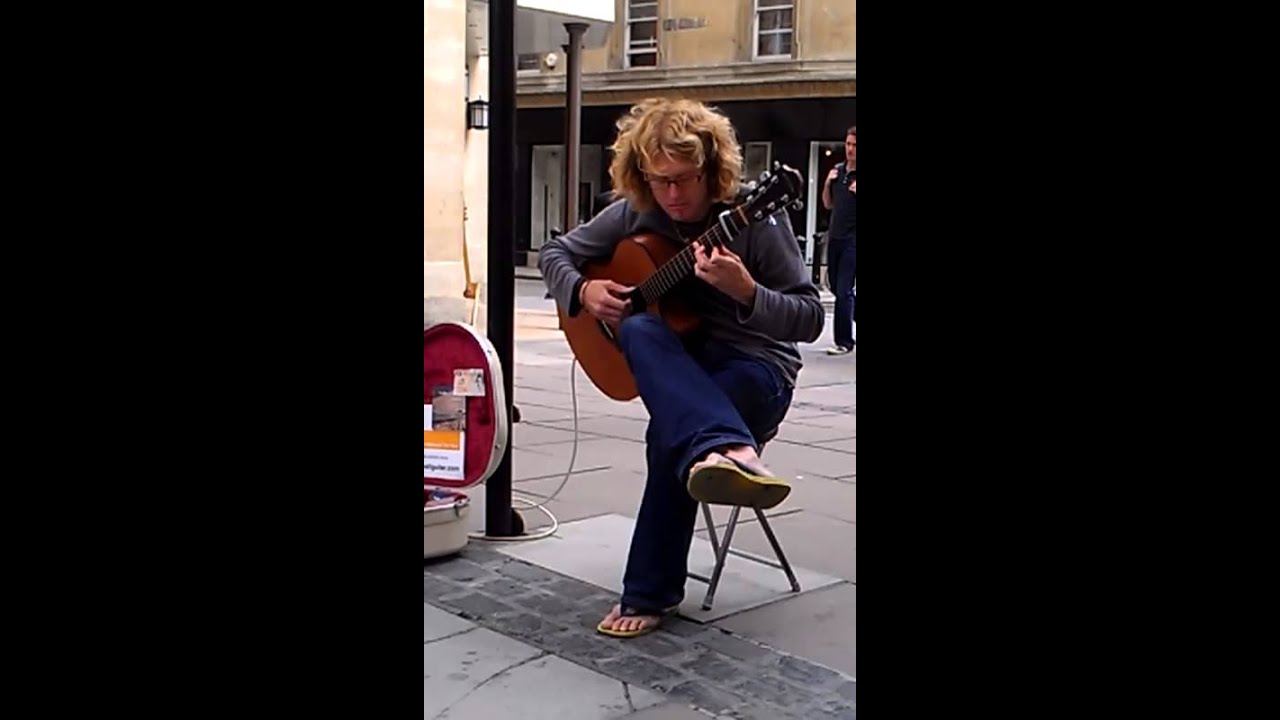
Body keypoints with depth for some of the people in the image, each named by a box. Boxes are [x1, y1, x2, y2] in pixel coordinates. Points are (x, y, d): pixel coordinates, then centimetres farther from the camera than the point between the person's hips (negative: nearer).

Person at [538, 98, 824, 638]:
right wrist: (583, 291, -9)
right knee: (638, 330, -35)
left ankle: (650, 593, -27)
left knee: (671, 434, -38)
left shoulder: (754, 220, -14)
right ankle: (730, 452, -60)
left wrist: (745, 292, -34)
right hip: (676, 370, 4)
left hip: (755, 367, -4)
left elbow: (810, 319, -15)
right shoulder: (634, 215, 0)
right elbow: (555, 254, 13)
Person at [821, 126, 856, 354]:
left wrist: (856, 192, -25)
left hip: (852, 240, -7)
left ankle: (843, 341, -1)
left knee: (844, 291, -8)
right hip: (835, 237, 7)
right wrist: (827, 183, 0)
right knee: (837, 287, 14)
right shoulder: (838, 170, 9)